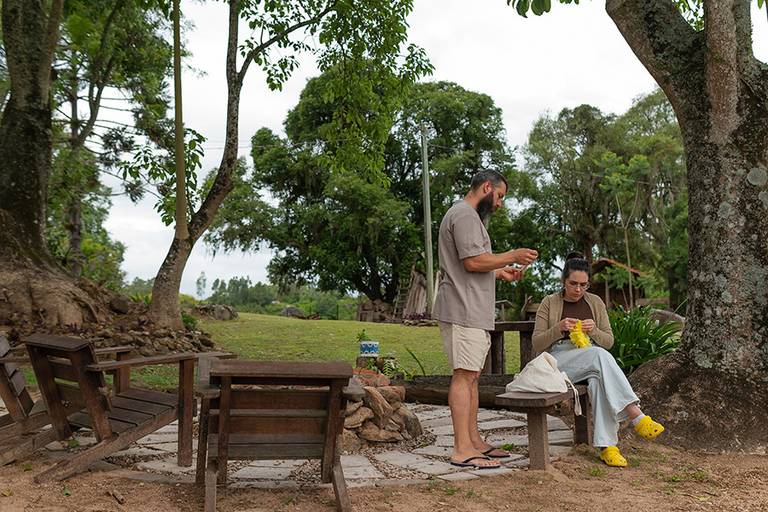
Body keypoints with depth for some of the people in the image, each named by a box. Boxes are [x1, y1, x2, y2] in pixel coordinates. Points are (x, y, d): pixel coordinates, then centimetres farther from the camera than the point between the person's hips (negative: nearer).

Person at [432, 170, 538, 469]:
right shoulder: (465, 215, -10)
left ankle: (473, 441, 17)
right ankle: (462, 450, -8)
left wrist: (500, 272, 17)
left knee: (471, 377, 11)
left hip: (473, 312, 11)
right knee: (464, 375, -11)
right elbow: (474, 261, -19)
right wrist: (512, 256, -8)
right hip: (463, 311, -11)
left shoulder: (468, 216, 25)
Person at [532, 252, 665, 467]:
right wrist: (559, 328, -17)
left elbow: (608, 341, 11)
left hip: (592, 361, 3)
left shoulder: (595, 302, 13)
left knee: (598, 380, -36)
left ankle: (606, 445, -38)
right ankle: (636, 416, -41)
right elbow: (537, 344, 0)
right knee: (599, 355, -34)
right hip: (559, 361, -3)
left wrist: (594, 330, -11)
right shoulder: (550, 303, 5)